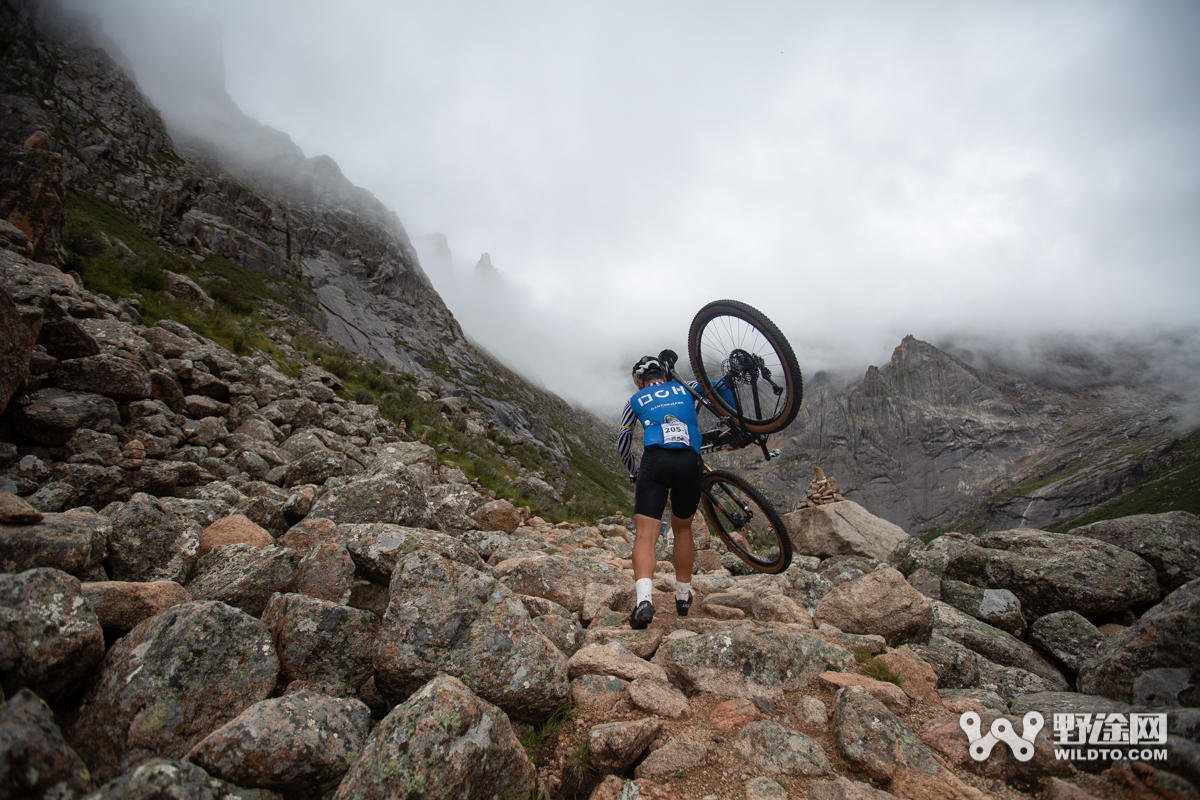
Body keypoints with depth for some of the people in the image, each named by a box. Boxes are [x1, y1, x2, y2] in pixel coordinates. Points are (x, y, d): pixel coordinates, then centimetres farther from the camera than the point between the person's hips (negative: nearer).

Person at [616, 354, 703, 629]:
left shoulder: (636, 400, 22)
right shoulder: (685, 390, 26)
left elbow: (622, 445, 26)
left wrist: (634, 473, 40)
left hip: (655, 460, -2)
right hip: (690, 463, 2)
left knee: (645, 535, -5)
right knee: (683, 528, 23)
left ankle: (644, 599, -27)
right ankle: (683, 596, 29)